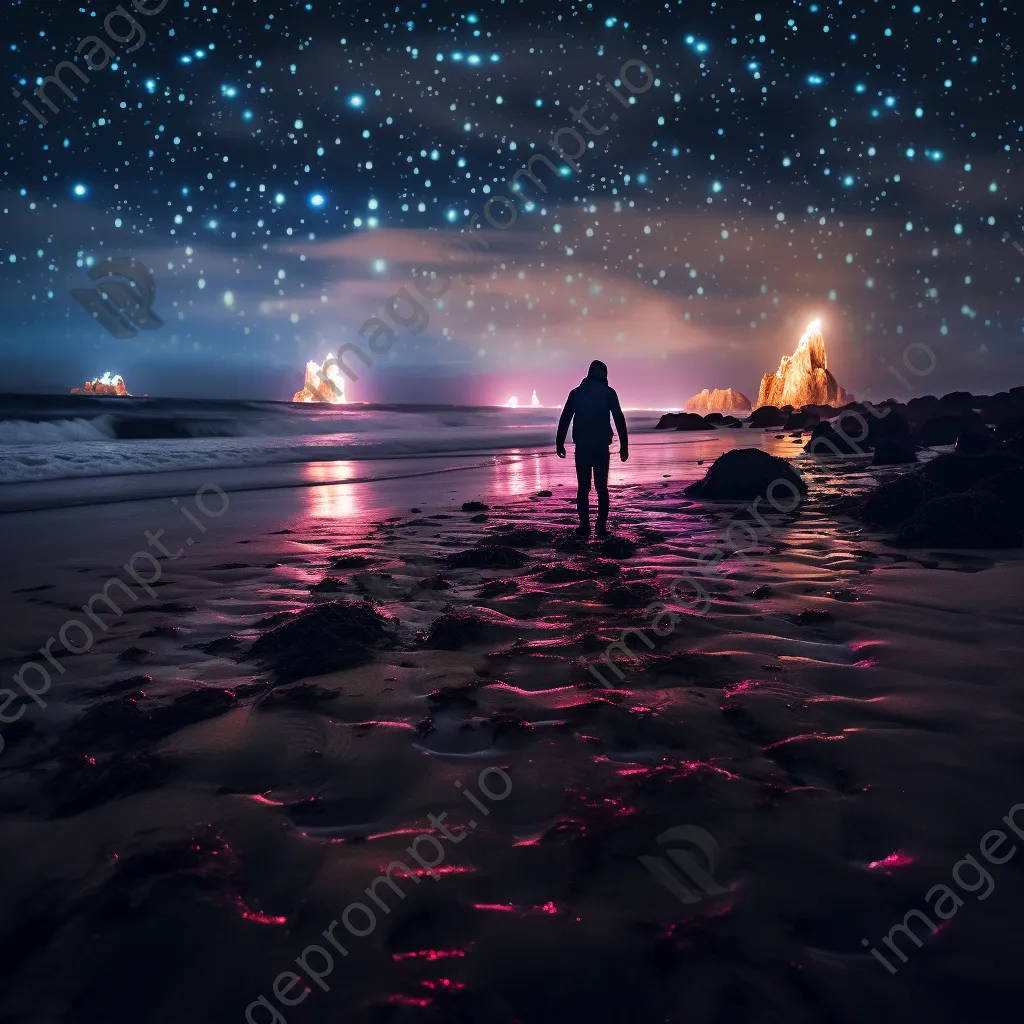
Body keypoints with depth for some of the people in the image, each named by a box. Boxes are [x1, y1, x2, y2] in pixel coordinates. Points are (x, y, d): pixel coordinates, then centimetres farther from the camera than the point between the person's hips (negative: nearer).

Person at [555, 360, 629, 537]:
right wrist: (624, 447, -1)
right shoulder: (608, 393, 0)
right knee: (602, 488, 6)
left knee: (583, 488, 6)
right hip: (602, 447, -1)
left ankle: (584, 527, 3)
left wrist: (559, 444, 9)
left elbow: (564, 419, 4)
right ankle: (601, 527, 1)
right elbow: (619, 420, -4)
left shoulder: (576, 393, 6)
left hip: (582, 447, 1)